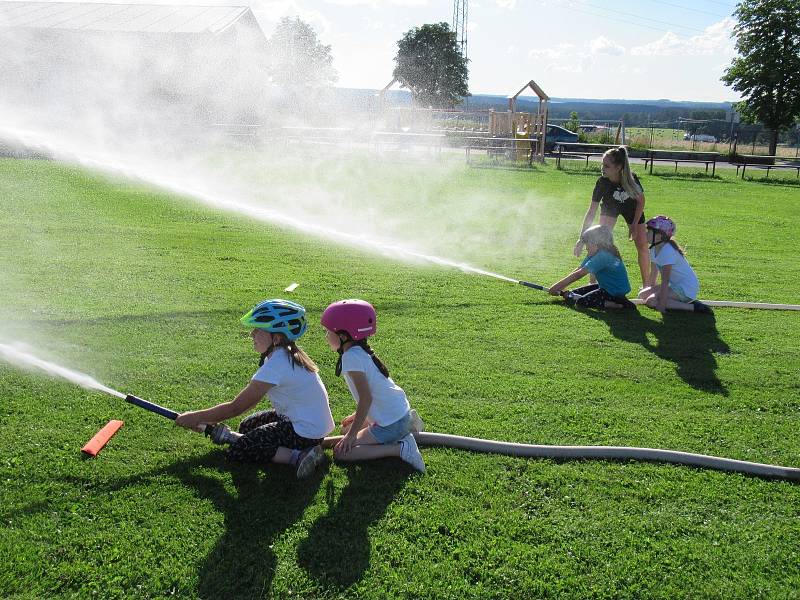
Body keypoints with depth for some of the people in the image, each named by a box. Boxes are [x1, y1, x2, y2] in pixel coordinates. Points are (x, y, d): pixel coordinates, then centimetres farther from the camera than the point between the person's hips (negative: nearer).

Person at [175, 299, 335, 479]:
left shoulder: (276, 364, -24)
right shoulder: (285, 354, 4)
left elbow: (235, 407, -18)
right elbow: (250, 400, 9)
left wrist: (195, 417, -7)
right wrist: (205, 420, 7)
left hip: (307, 433, -10)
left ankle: (297, 456, -13)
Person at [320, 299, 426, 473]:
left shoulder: (351, 357, -20)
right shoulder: (360, 351, 9)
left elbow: (366, 398, -22)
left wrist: (352, 434, -14)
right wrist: (357, 417, 24)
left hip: (392, 424, -9)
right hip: (399, 412, 9)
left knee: (341, 452, -7)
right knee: (346, 428, 24)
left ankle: (400, 449, -11)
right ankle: (401, 433, 13)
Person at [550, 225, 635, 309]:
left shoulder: (602, 257, -24)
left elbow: (578, 274, -24)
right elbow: (578, 270, 4)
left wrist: (558, 286, -20)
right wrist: (560, 286, -4)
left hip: (616, 292, -9)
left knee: (581, 302, -22)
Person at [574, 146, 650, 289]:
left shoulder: (631, 178, -34)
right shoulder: (602, 182, -32)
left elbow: (641, 201, -16)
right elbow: (592, 211, -28)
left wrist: (634, 225, -19)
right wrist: (582, 238, -30)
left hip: (632, 208, 0)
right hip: (610, 207, 0)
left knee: (642, 245, -3)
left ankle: (645, 284, 12)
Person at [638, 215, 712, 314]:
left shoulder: (667, 251, -24)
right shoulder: (654, 249, 5)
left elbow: (665, 281, -26)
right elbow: (653, 273, 14)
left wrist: (661, 305, -27)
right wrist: (650, 289, 20)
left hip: (687, 289, -10)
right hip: (675, 285, 10)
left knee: (651, 301, -23)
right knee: (642, 295, 7)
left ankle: (692, 307, -18)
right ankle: (684, 302, 5)